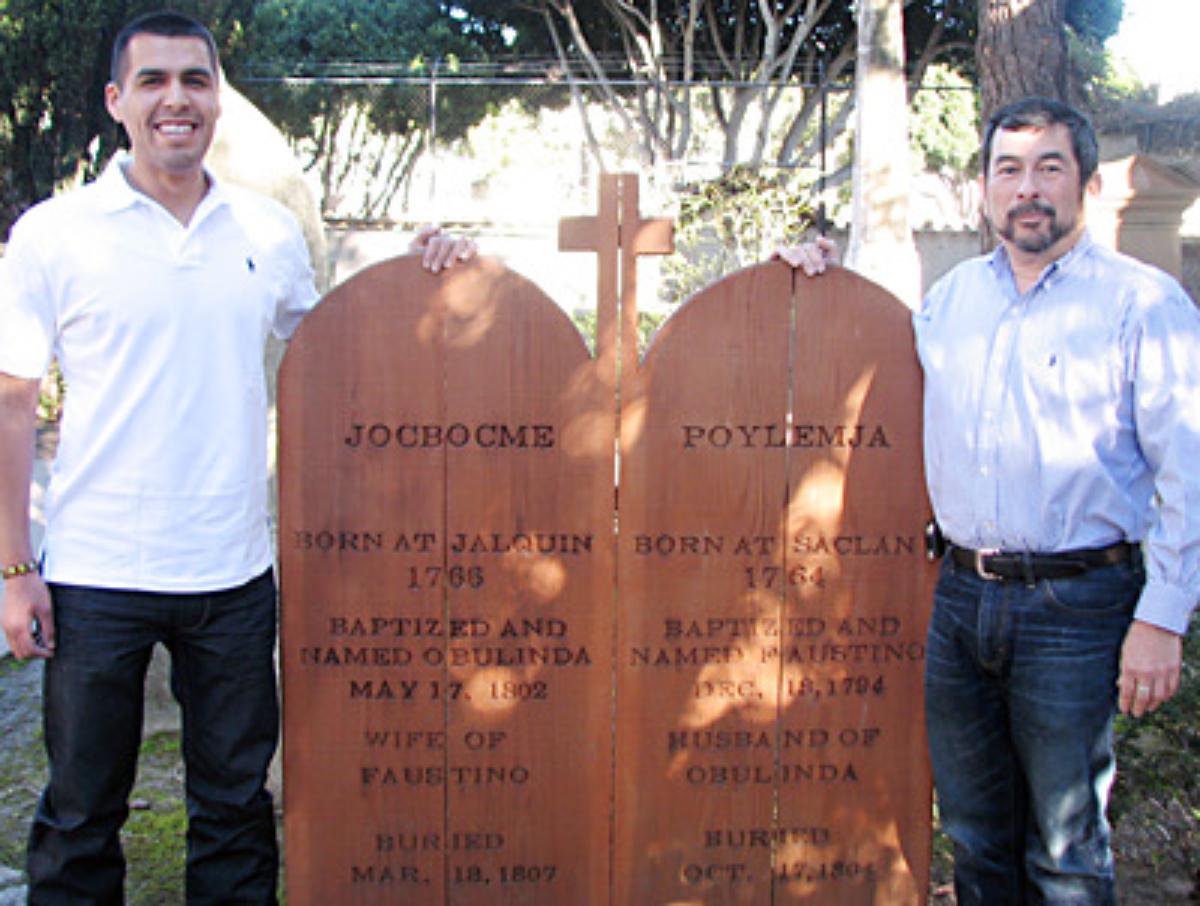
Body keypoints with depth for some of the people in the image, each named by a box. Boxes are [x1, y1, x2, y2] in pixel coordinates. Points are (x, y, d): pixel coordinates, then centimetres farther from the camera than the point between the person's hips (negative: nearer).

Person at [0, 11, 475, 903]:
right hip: (96, 576, -2)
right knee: (82, 811, 11)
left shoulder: (269, 230, 4)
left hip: (234, 573, 2)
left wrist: (421, 277, 0)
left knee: (235, 802, 14)